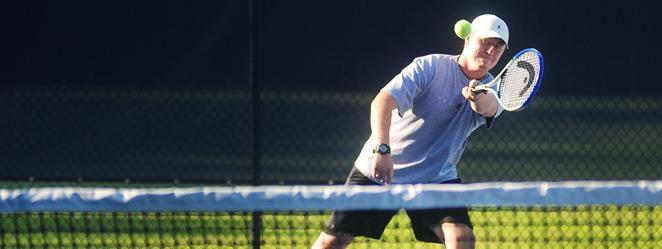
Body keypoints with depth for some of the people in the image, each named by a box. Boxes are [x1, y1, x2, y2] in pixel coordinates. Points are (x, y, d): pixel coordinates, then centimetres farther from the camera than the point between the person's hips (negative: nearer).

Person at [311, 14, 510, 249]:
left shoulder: (492, 90, -4)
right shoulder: (429, 67, -13)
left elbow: (489, 107, -31)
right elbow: (383, 102, -25)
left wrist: (479, 99, -56)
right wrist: (382, 150, -41)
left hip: (436, 177, 2)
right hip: (379, 169, -2)